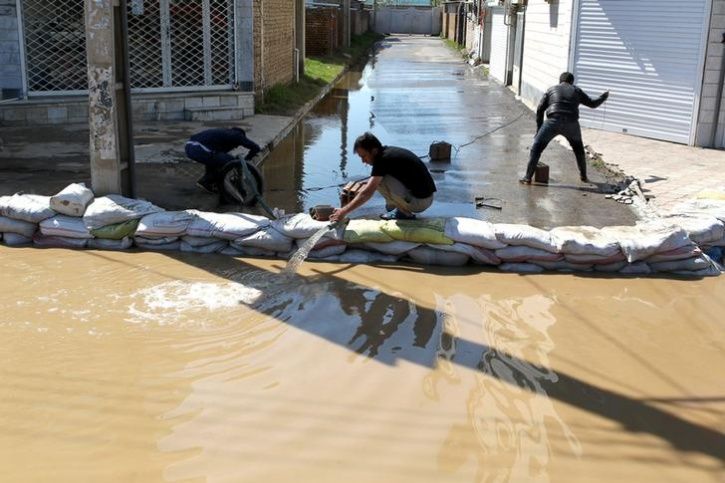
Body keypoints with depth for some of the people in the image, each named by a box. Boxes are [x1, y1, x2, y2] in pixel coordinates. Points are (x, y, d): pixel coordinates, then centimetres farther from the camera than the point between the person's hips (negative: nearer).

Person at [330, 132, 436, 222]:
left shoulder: (383, 159, -19)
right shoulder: (388, 151, 9)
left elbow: (367, 193, -24)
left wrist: (344, 212, -21)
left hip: (420, 201, -9)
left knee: (379, 180, -19)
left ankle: (405, 213, -4)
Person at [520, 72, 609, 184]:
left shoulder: (551, 90, 20)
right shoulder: (576, 91, 21)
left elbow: (540, 110, 14)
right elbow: (593, 104, 28)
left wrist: (539, 128, 20)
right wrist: (604, 97, 47)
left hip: (553, 122, -2)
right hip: (571, 124, 2)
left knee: (536, 148, 6)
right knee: (578, 149, 27)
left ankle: (527, 177, -2)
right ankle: (583, 176, 34)